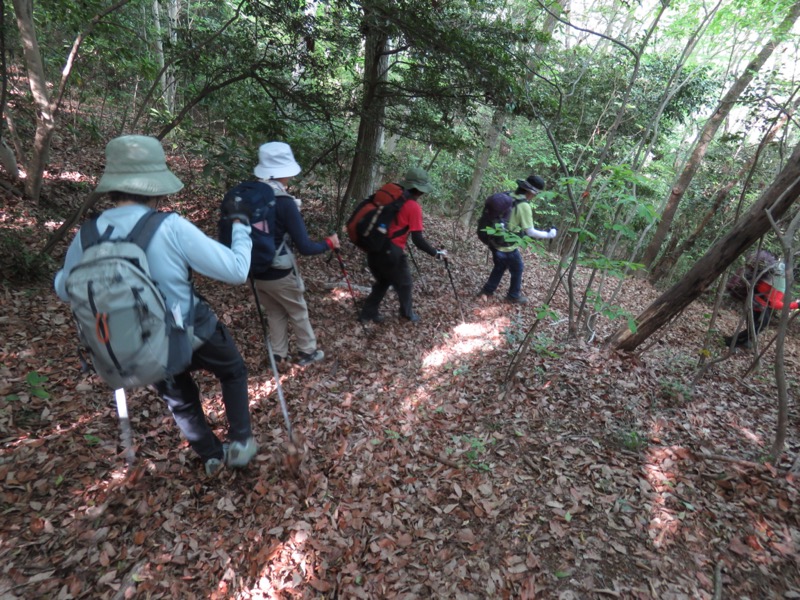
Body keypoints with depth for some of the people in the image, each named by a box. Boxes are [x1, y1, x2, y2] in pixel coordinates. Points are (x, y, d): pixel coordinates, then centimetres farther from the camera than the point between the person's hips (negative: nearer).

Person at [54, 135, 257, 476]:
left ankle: (212, 456, 48)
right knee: (233, 371, 27)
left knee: (179, 399, 29)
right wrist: (241, 229, -5)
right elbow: (236, 271, -21)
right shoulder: (171, 228, -26)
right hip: (192, 334, -4)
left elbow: (64, 290, 9)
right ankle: (240, 443, 27)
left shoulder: (86, 237, -9)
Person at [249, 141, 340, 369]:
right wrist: (329, 243, -5)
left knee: (274, 314, 23)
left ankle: (279, 357, 31)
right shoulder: (284, 202, -22)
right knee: (298, 312, 17)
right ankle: (307, 352, 33)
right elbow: (305, 247, -21)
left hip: (256, 272, 5)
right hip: (280, 273, -5)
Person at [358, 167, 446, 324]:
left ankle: (368, 313, 26)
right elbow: (418, 240, -12)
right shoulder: (414, 207, -10)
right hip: (391, 252, -6)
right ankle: (407, 314, 34)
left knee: (383, 281, 26)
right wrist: (436, 253, -2)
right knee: (404, 283, 18)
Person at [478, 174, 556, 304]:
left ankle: (486, 291, 33)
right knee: (517, 270, 16)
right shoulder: (524, 206, -20)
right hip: (508, 246, -7)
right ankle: (513, 296, 30)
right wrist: (548, 235, -1)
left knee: (500, 267, 27)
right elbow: (530, 232, -15)